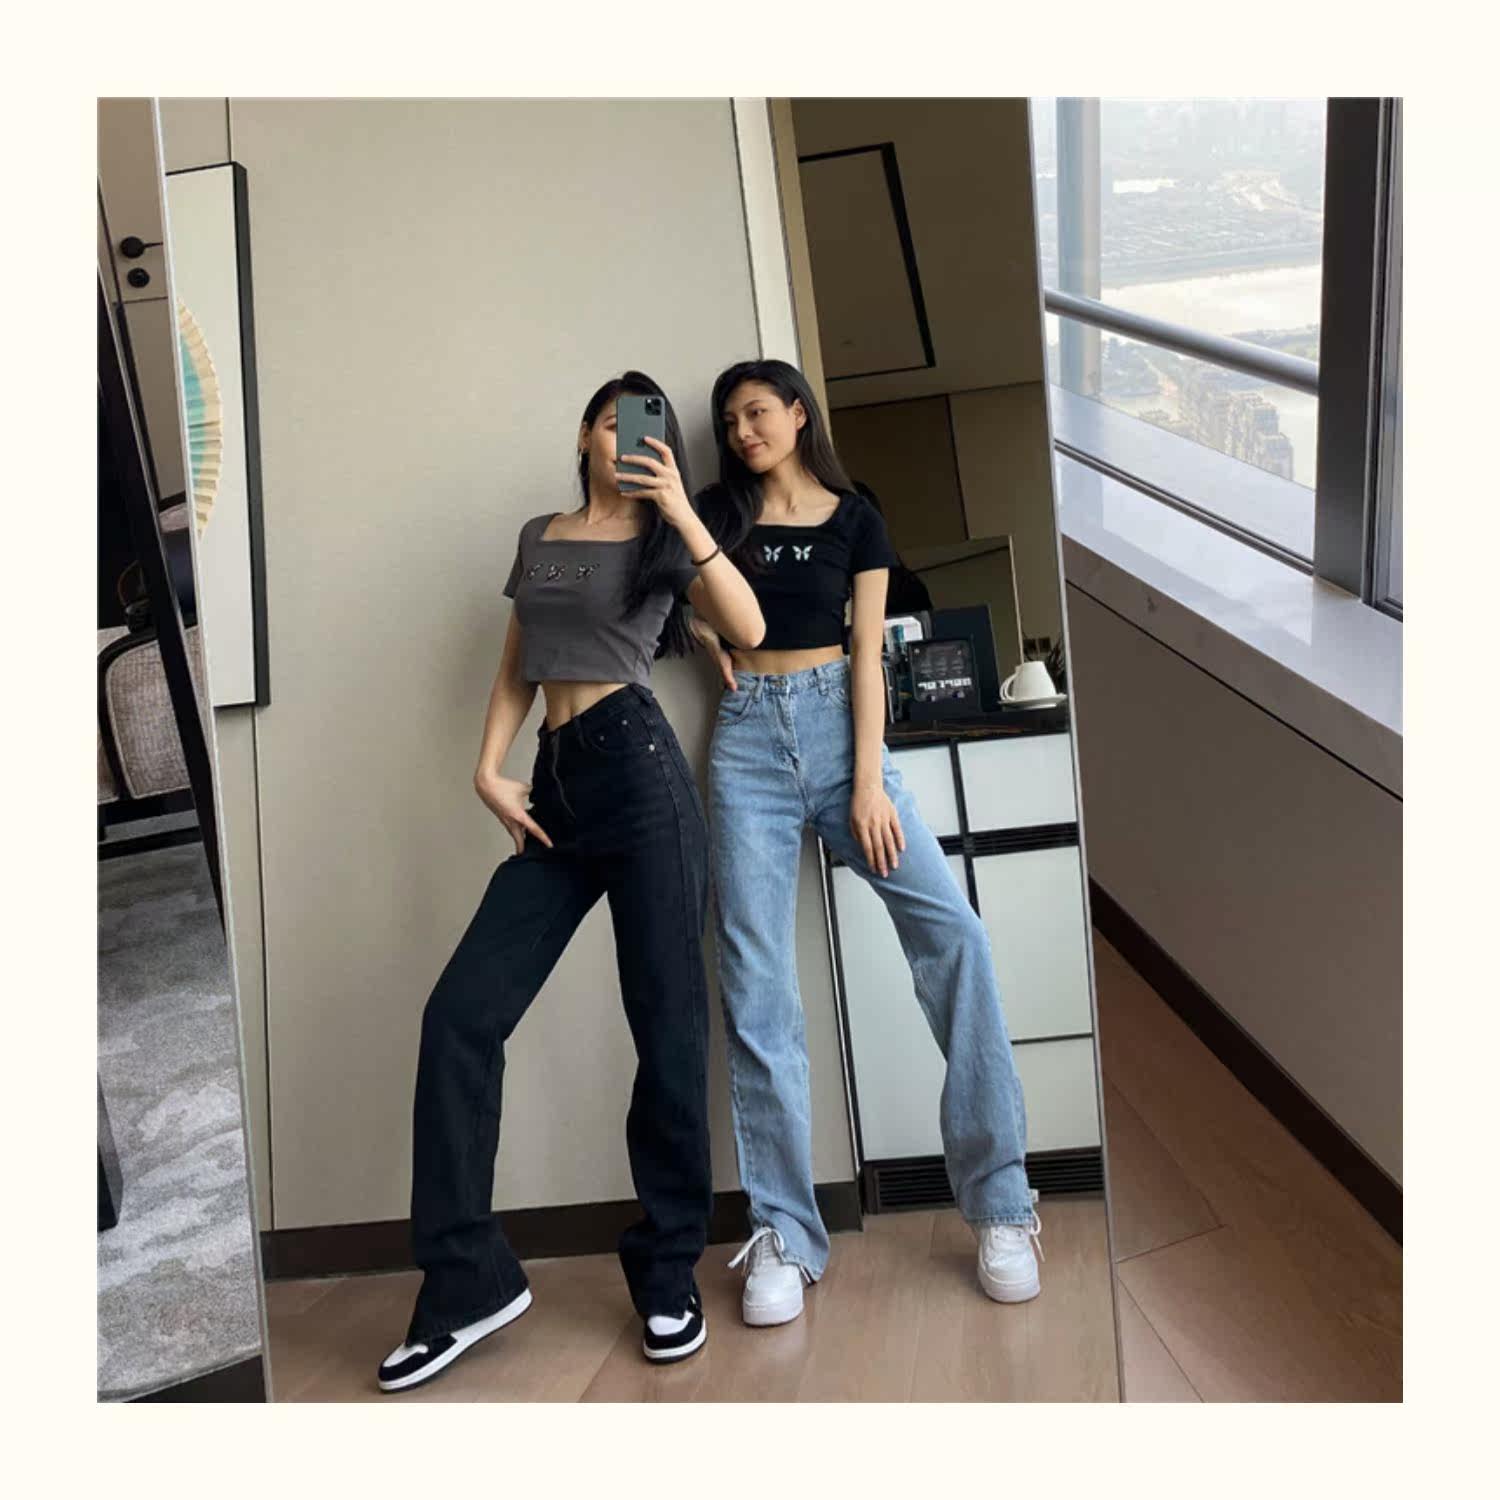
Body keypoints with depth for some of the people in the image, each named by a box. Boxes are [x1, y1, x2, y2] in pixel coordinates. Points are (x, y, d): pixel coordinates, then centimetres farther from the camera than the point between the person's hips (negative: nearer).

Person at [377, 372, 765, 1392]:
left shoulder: (663, 537, 8)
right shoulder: (541, 537, 21)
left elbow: (748, 629, -10)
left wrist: (683, 511, -16)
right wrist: (490, 770, 7)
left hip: (639, 770, -4)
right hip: (557, 786, 5)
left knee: (667, 1024, -2)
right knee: (461, 1014, -6)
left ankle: (670, 1277, 13)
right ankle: (467, 1282, 4)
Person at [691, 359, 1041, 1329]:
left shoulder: (854, 519, 7)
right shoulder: (719, 512, 10)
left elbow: (867, 656, 1)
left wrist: (869, 784, -8)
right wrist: (711, 638, 2)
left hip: (837, 724, 0)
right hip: (749, 738, 1)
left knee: (953, 931, -16)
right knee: (757, 985, -6)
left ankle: (1000, 1203, -7)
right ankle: (784, 1237, 1)